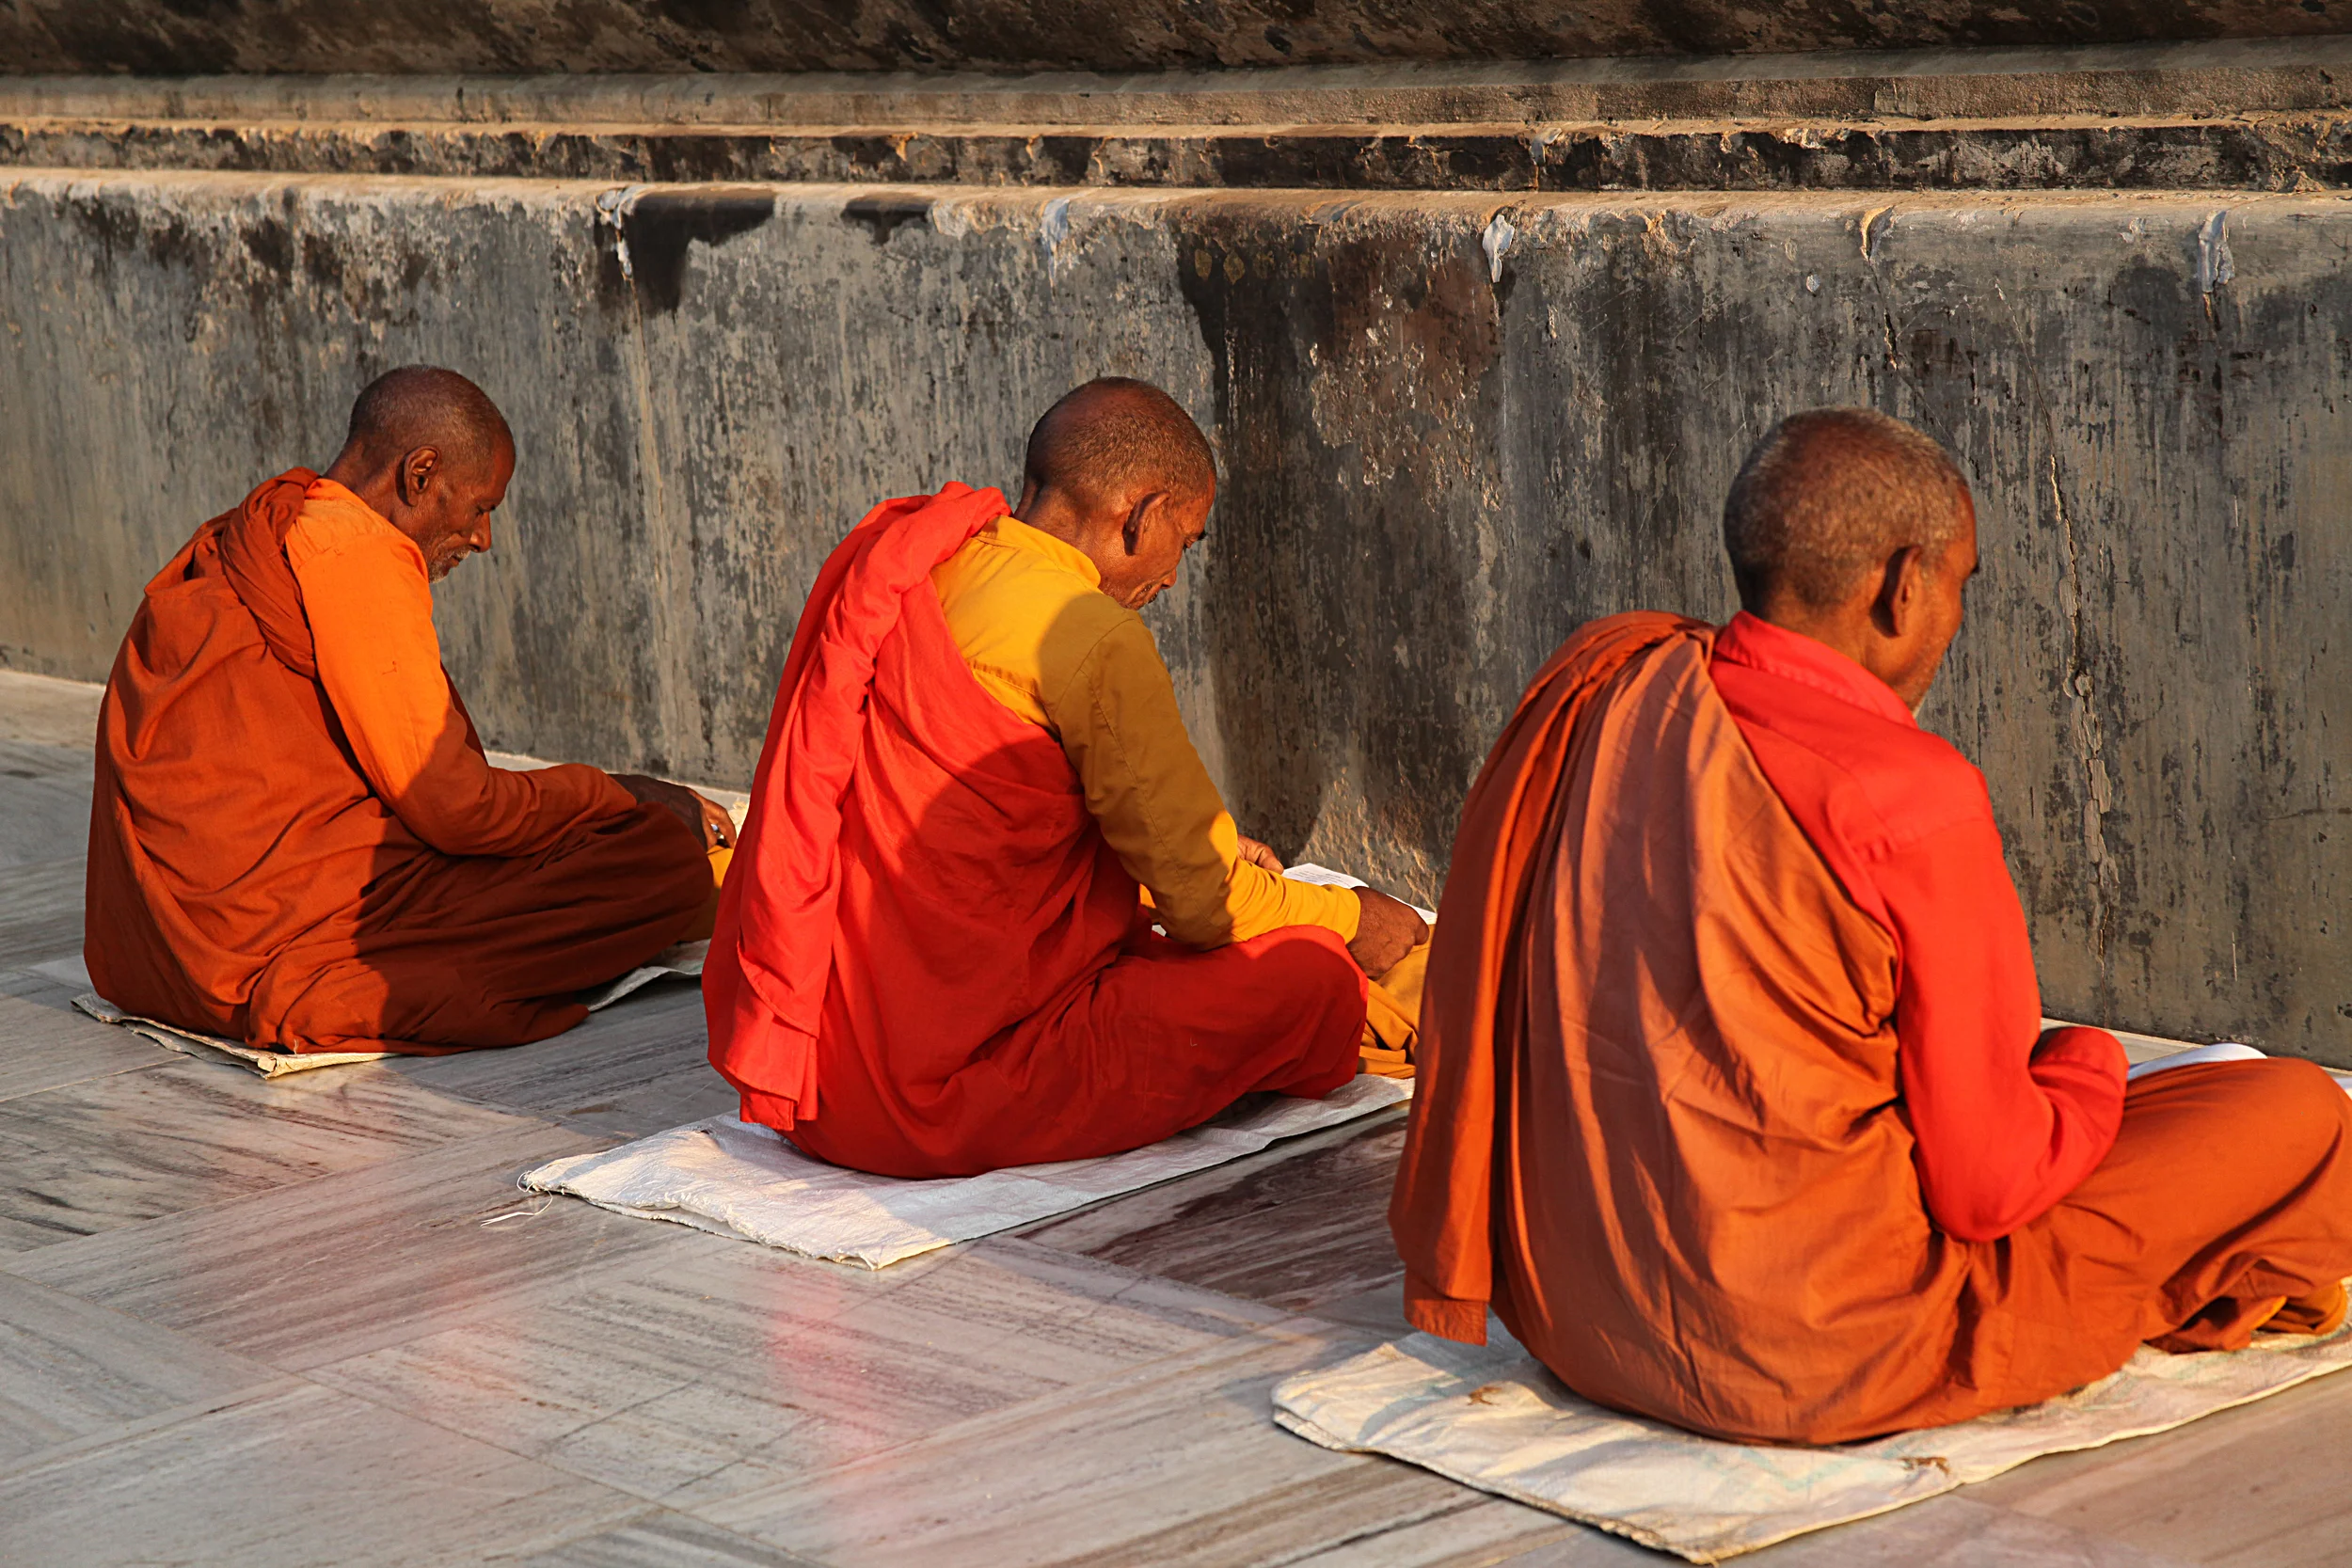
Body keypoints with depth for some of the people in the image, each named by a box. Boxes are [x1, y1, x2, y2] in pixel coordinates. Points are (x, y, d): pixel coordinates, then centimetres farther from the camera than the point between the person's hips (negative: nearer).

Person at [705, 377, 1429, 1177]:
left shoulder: (903, 560, 10)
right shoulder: (1093, 638, -15)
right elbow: (1202, 900, -7)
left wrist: (1208, 849, 31)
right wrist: (1347, 918, 14)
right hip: (943, 1095, -9)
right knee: (1308, 977, -4)